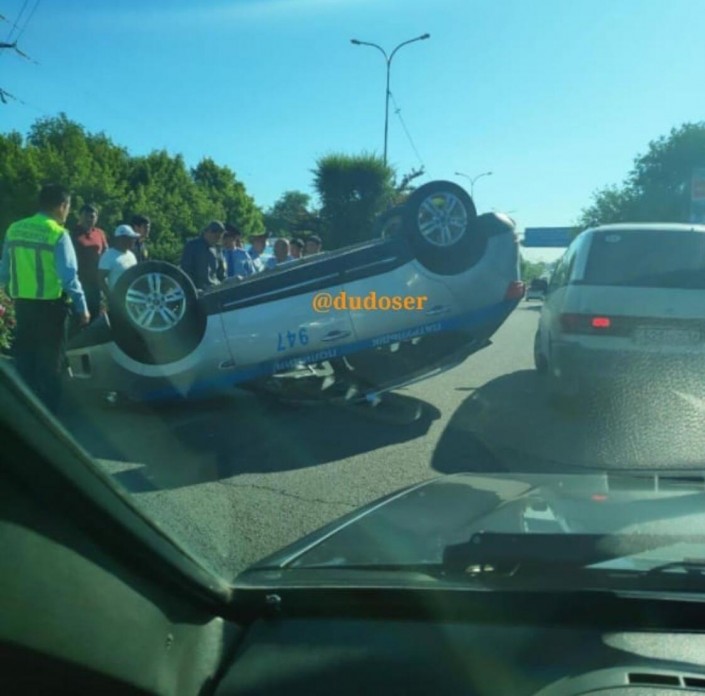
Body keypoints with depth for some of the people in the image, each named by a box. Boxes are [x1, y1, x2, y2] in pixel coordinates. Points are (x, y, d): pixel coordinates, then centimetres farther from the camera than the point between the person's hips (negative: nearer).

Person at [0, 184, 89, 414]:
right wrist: (82, 307, -7)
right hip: (50, 305, -5)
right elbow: (69, 276, -15)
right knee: (50, 364, 6)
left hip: (22, 304, 5)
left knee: (24, 361, 16)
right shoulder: (58, 234, -12)